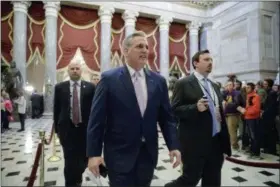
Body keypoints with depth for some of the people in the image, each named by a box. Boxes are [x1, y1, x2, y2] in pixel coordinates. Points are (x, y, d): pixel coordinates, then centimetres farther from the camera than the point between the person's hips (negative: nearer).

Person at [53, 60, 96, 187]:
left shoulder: (90, 87, -1)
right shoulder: (59, 87, 2)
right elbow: (56, 110, 5)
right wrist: (57, 129, 5)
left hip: (85, 129, 1)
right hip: (67, 129, 0)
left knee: (84, 158, 13)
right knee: (70, 161, 3)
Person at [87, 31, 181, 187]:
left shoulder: (158, 81, 3)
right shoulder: (109, 79, -8)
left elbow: (166, 117, 5)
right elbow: (97, 119, -8)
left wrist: (173, 146, -2)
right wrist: (93, 153, -10)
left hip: (149, 153, 4)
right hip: (120, 154, -4)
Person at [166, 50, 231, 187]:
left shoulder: (214, 86, 15)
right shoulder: (184, 83, -8)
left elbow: (219, 111, 18)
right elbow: (174, 110, -12)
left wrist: (225, 141, 14)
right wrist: (196, 108, -28)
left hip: (216, 142, 7)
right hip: (195, 142, -7)